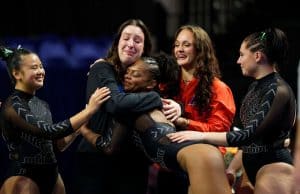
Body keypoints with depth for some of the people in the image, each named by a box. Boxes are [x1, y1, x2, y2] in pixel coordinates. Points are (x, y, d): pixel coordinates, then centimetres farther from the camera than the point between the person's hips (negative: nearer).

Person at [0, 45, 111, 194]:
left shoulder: (42, 104, 13)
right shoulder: (12, 106, -13)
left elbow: (58, 143, 18)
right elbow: (49, 131, -24)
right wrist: (90, 109, -22)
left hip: (51, 175, 8)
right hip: (24, 178, -8)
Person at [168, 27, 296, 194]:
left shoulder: (279, 91, -17)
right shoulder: (255, 86, 13)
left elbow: (250, 135, -22)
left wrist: (201, 136, -21)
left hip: (274, 169, -9)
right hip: (254, 166, 9)